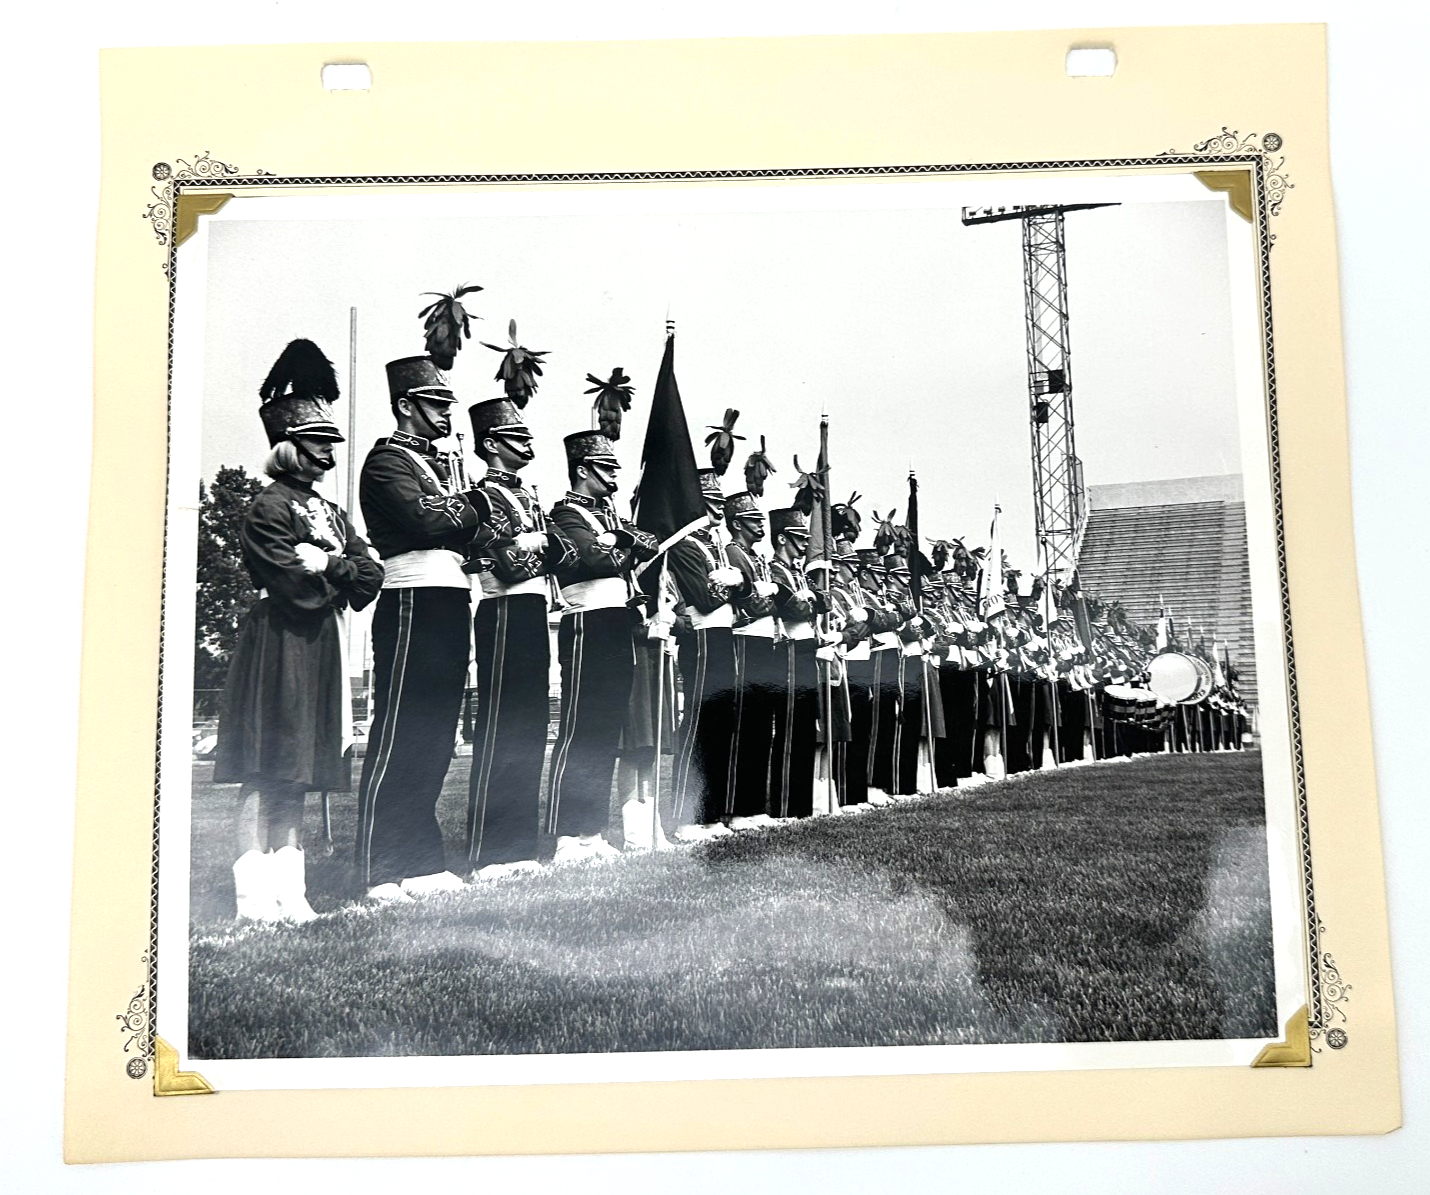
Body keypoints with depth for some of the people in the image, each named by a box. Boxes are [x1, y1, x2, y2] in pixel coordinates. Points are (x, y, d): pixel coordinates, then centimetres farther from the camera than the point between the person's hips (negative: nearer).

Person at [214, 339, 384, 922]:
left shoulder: (332, 513, 18)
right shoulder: (268, 508, -7)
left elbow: (370, 578, 8)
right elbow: (303, 587, -19)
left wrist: (328, 566, -7)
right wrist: (342, 569, -4)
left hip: (320, 646, 8)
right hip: (278, 645, -8)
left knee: (297, 772, 10)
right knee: (264, 771, -6)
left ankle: (288, 892, 15)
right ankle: (254, 897, -2)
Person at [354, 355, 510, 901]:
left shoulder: (441, 465, 23)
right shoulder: (388, 461, -4)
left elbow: (479, 526, 17)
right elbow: (426, 520, -20)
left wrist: (496, 530, -5)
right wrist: (475, 504, -2)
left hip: (452, 606, 9)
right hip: (413, 605, -9)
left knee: (435, 735, 11)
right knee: (398, 737, -7)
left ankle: (421, 862, 18)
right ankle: (379, 872, -2)